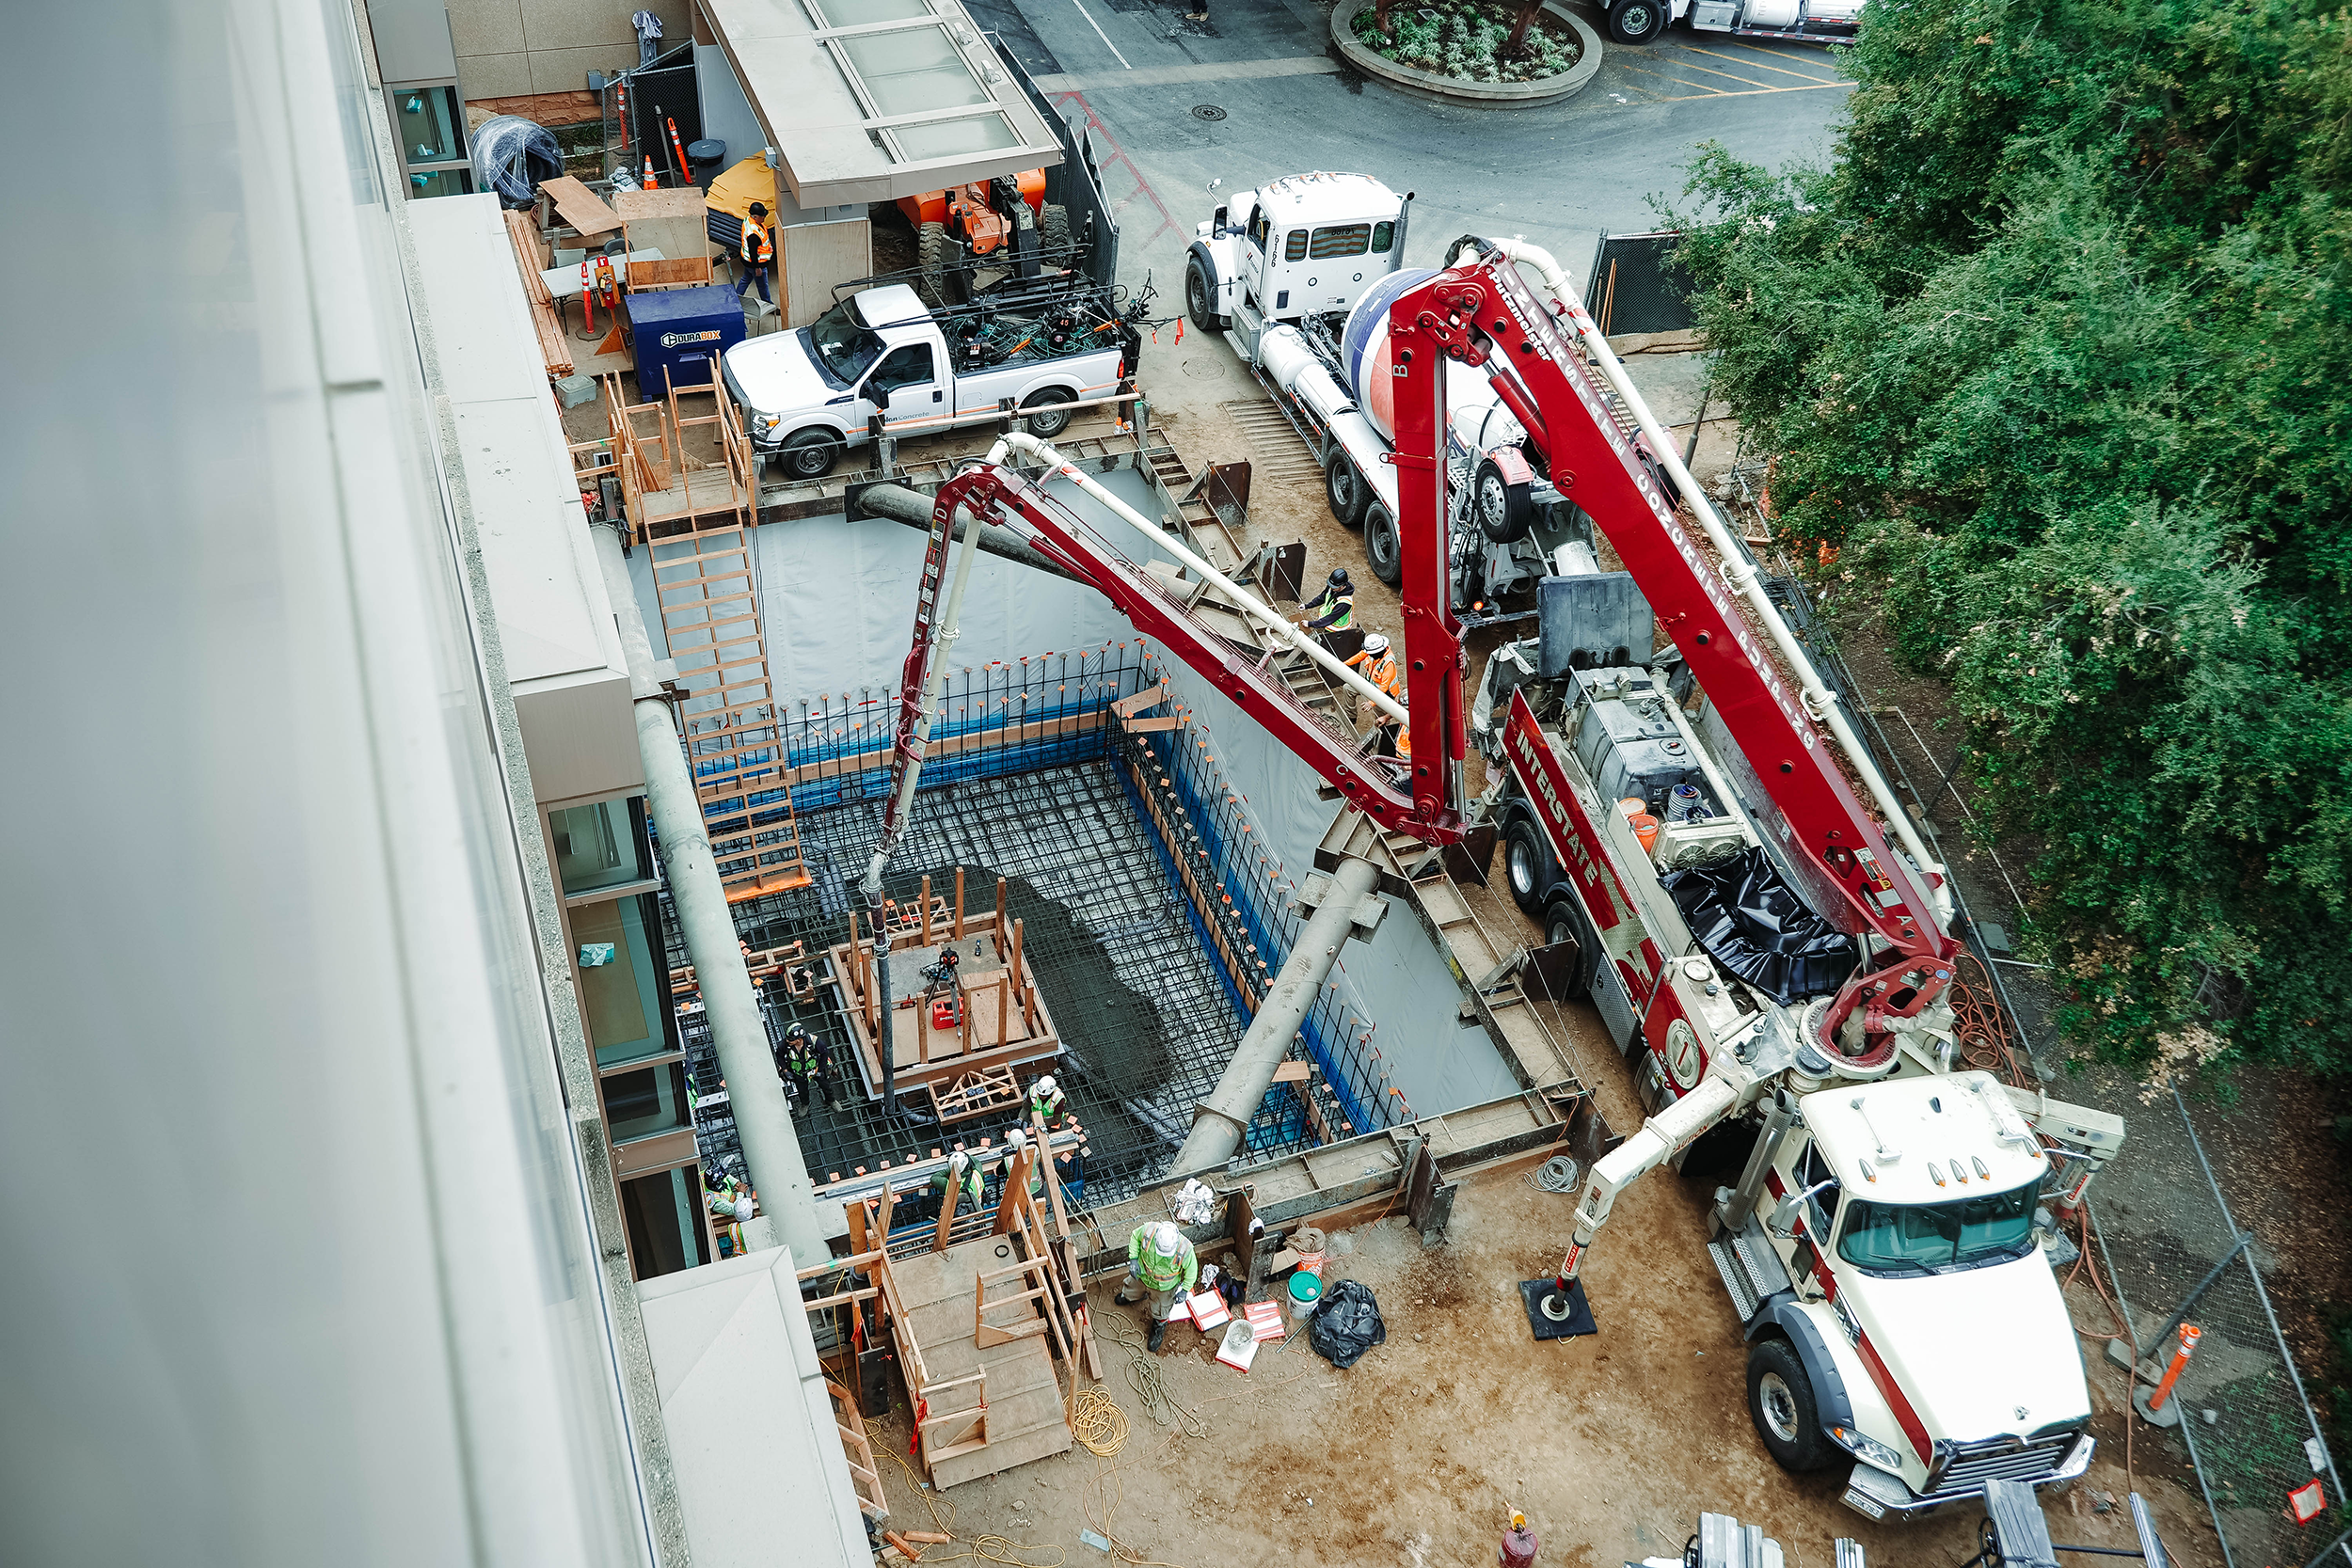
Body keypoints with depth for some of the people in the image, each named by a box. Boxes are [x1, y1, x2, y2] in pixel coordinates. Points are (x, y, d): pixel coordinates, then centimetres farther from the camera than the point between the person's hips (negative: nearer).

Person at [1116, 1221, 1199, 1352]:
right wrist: (1133, 1258, -17)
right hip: (1142, 1275, 2)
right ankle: (1128, 1296, 71)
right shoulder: (1148, 1229, -38)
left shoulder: (1185, 1249, -40)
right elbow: (1135, 1236, -12)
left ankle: (1159, 1328, 57)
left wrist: (1184, 1290, -12)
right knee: (1132, 1289, 34)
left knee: (1160, 1311, 23)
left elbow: (1191, 1269, -18)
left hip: (1164, 1287, -2)